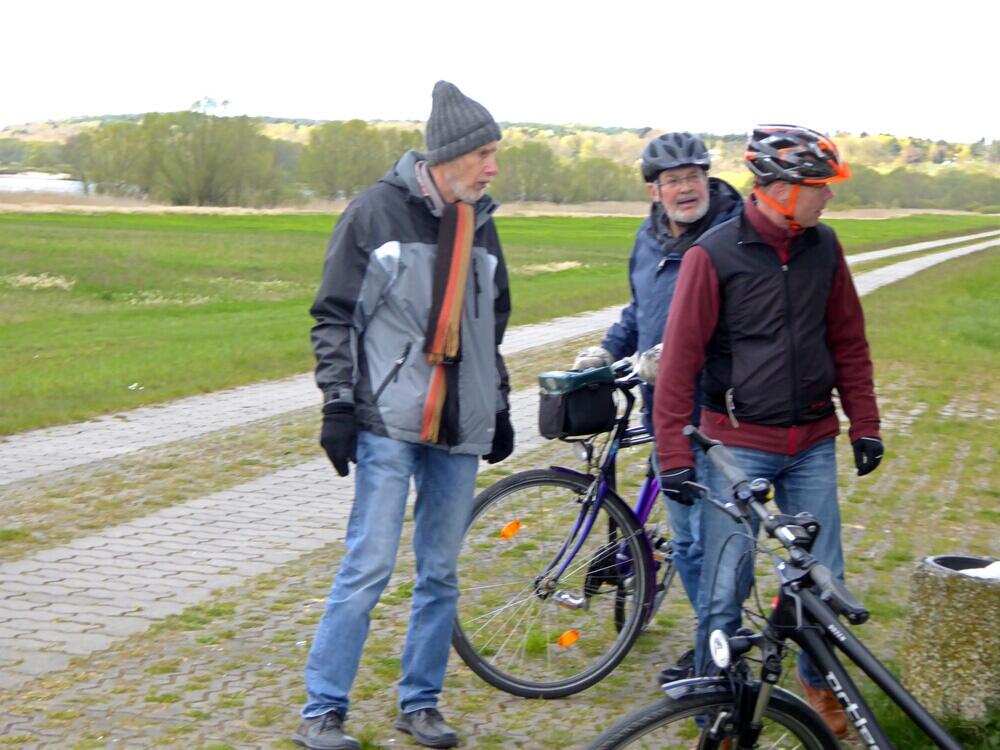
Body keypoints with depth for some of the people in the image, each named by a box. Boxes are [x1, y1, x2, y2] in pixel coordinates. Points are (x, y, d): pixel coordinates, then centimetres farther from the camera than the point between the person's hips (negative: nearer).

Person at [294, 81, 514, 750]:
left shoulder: (480, 223, 12)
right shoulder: (377, 211, -5)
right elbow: (334, 316, -4)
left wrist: (500, 408, 21)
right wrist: (338, 404, -9)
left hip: (460, 430, 5)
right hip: (389, 423, -5)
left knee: (441, 573, 9)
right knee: (369, 568, -7)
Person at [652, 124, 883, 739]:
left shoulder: (823, 246, 2)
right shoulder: (714, 254, -11)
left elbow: (849, 341, 12)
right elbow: (681, 356, -8)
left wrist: (865, 427, 11)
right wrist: (674, 453, -10)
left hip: (812, 444, 4)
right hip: (738, 444, -4)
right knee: (724, 590, -1)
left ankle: (818, 677, 33)